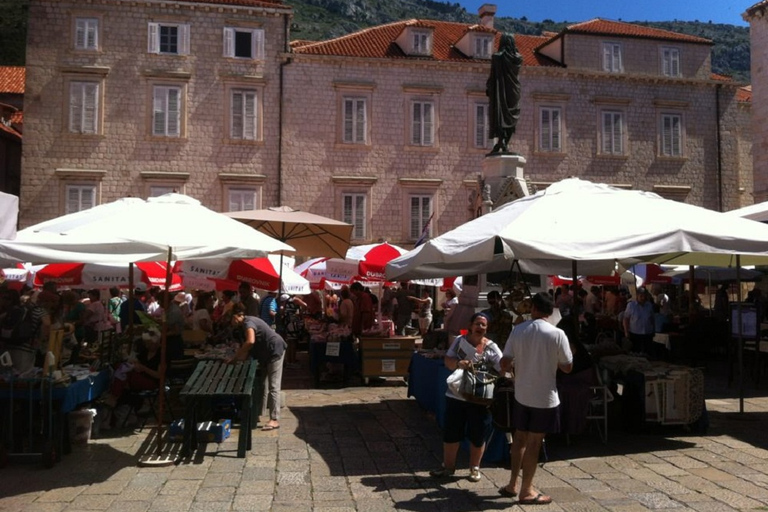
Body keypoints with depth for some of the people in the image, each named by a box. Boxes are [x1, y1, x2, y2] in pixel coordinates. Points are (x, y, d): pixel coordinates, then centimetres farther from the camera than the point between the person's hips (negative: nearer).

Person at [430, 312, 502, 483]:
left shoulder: (491, 347, -7)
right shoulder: (460, 341, 0)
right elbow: (447, 361, -2)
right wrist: (458, 363, -22)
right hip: (456, 395, 2)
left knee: (478, 436, 9)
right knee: (450, 433, 11)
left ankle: (474, 468, 30)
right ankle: (448, 466, 28)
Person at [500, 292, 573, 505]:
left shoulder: (518, 330, -4)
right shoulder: (557, 334, -13)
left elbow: (504, 363, -5)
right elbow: (567, 367, -7)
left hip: (521, 394, 3)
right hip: (545, 397, -3)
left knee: (520, 438, 17)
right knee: (534, 443, 6)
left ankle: (513, 484, 27)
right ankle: (526, 491, 16)